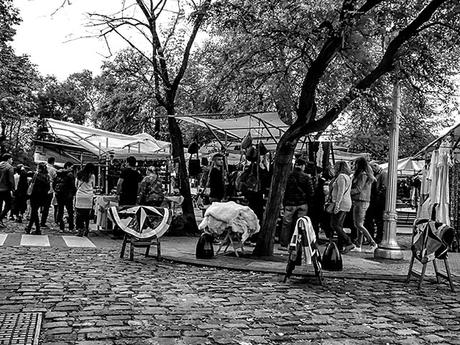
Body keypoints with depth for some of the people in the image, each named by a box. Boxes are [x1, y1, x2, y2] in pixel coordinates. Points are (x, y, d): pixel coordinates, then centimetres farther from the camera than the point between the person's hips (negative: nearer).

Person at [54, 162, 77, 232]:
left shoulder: (58, 173, 8)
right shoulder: (70, 174, -11)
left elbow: (54, 184, 11)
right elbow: (72, 186, -14)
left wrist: (56, 191, 17)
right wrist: (74, 192, -2)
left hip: (58, 194, 5)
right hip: (67, 195, -5)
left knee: (60, 210, 10)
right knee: (70, 211, 3)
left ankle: (61, 227, 10)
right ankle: (71, 228, 3)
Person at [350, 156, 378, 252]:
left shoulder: (363, 175, -13)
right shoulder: (366, 174, 17)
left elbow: (358, 189, -16)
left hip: (361, 202, -10)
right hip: (358, 202, 10)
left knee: (359, 224, -10)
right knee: (358, 224, 9)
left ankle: (373, 243, -7)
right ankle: (358, 246, 11)